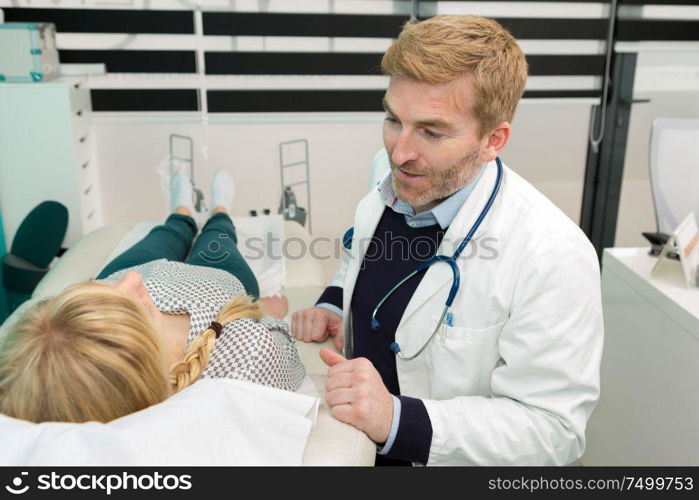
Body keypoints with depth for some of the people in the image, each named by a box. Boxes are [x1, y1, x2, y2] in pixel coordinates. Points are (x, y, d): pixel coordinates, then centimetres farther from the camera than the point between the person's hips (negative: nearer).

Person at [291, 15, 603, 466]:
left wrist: (397, 419, -30)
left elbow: (552, 428, -21)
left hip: (443, 459, -3)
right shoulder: (385, 196, -4)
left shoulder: (553, 257, -24)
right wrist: (331, 305, -3)